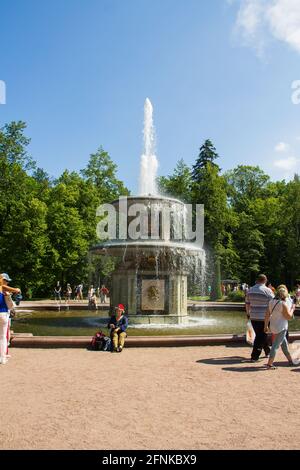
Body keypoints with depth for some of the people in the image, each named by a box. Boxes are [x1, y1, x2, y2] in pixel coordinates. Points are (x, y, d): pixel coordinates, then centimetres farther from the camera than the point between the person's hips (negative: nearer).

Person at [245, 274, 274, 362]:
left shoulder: (250, 290, 5)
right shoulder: (267, 291, -12)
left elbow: (247, 304, 12)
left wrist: (248, 313, 24)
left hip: (253, 317, 5)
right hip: (264, 318, -5)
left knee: (260, 335, 19)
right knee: (261, 337, 4)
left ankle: (267, 352, 34)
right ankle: (254, 356, 3)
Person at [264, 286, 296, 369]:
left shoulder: (271, 302, 4)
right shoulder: (283, 304, -18)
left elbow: (267, 315, 6)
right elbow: (289, 317, -12)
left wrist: (266, 326, 12)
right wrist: (292, 308, 2)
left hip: (273, 327, 8)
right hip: (281, 328, -8)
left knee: (284, 344, 21)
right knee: (276, 346, -4)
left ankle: (290, 361, 36)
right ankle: (269, 364, -4)